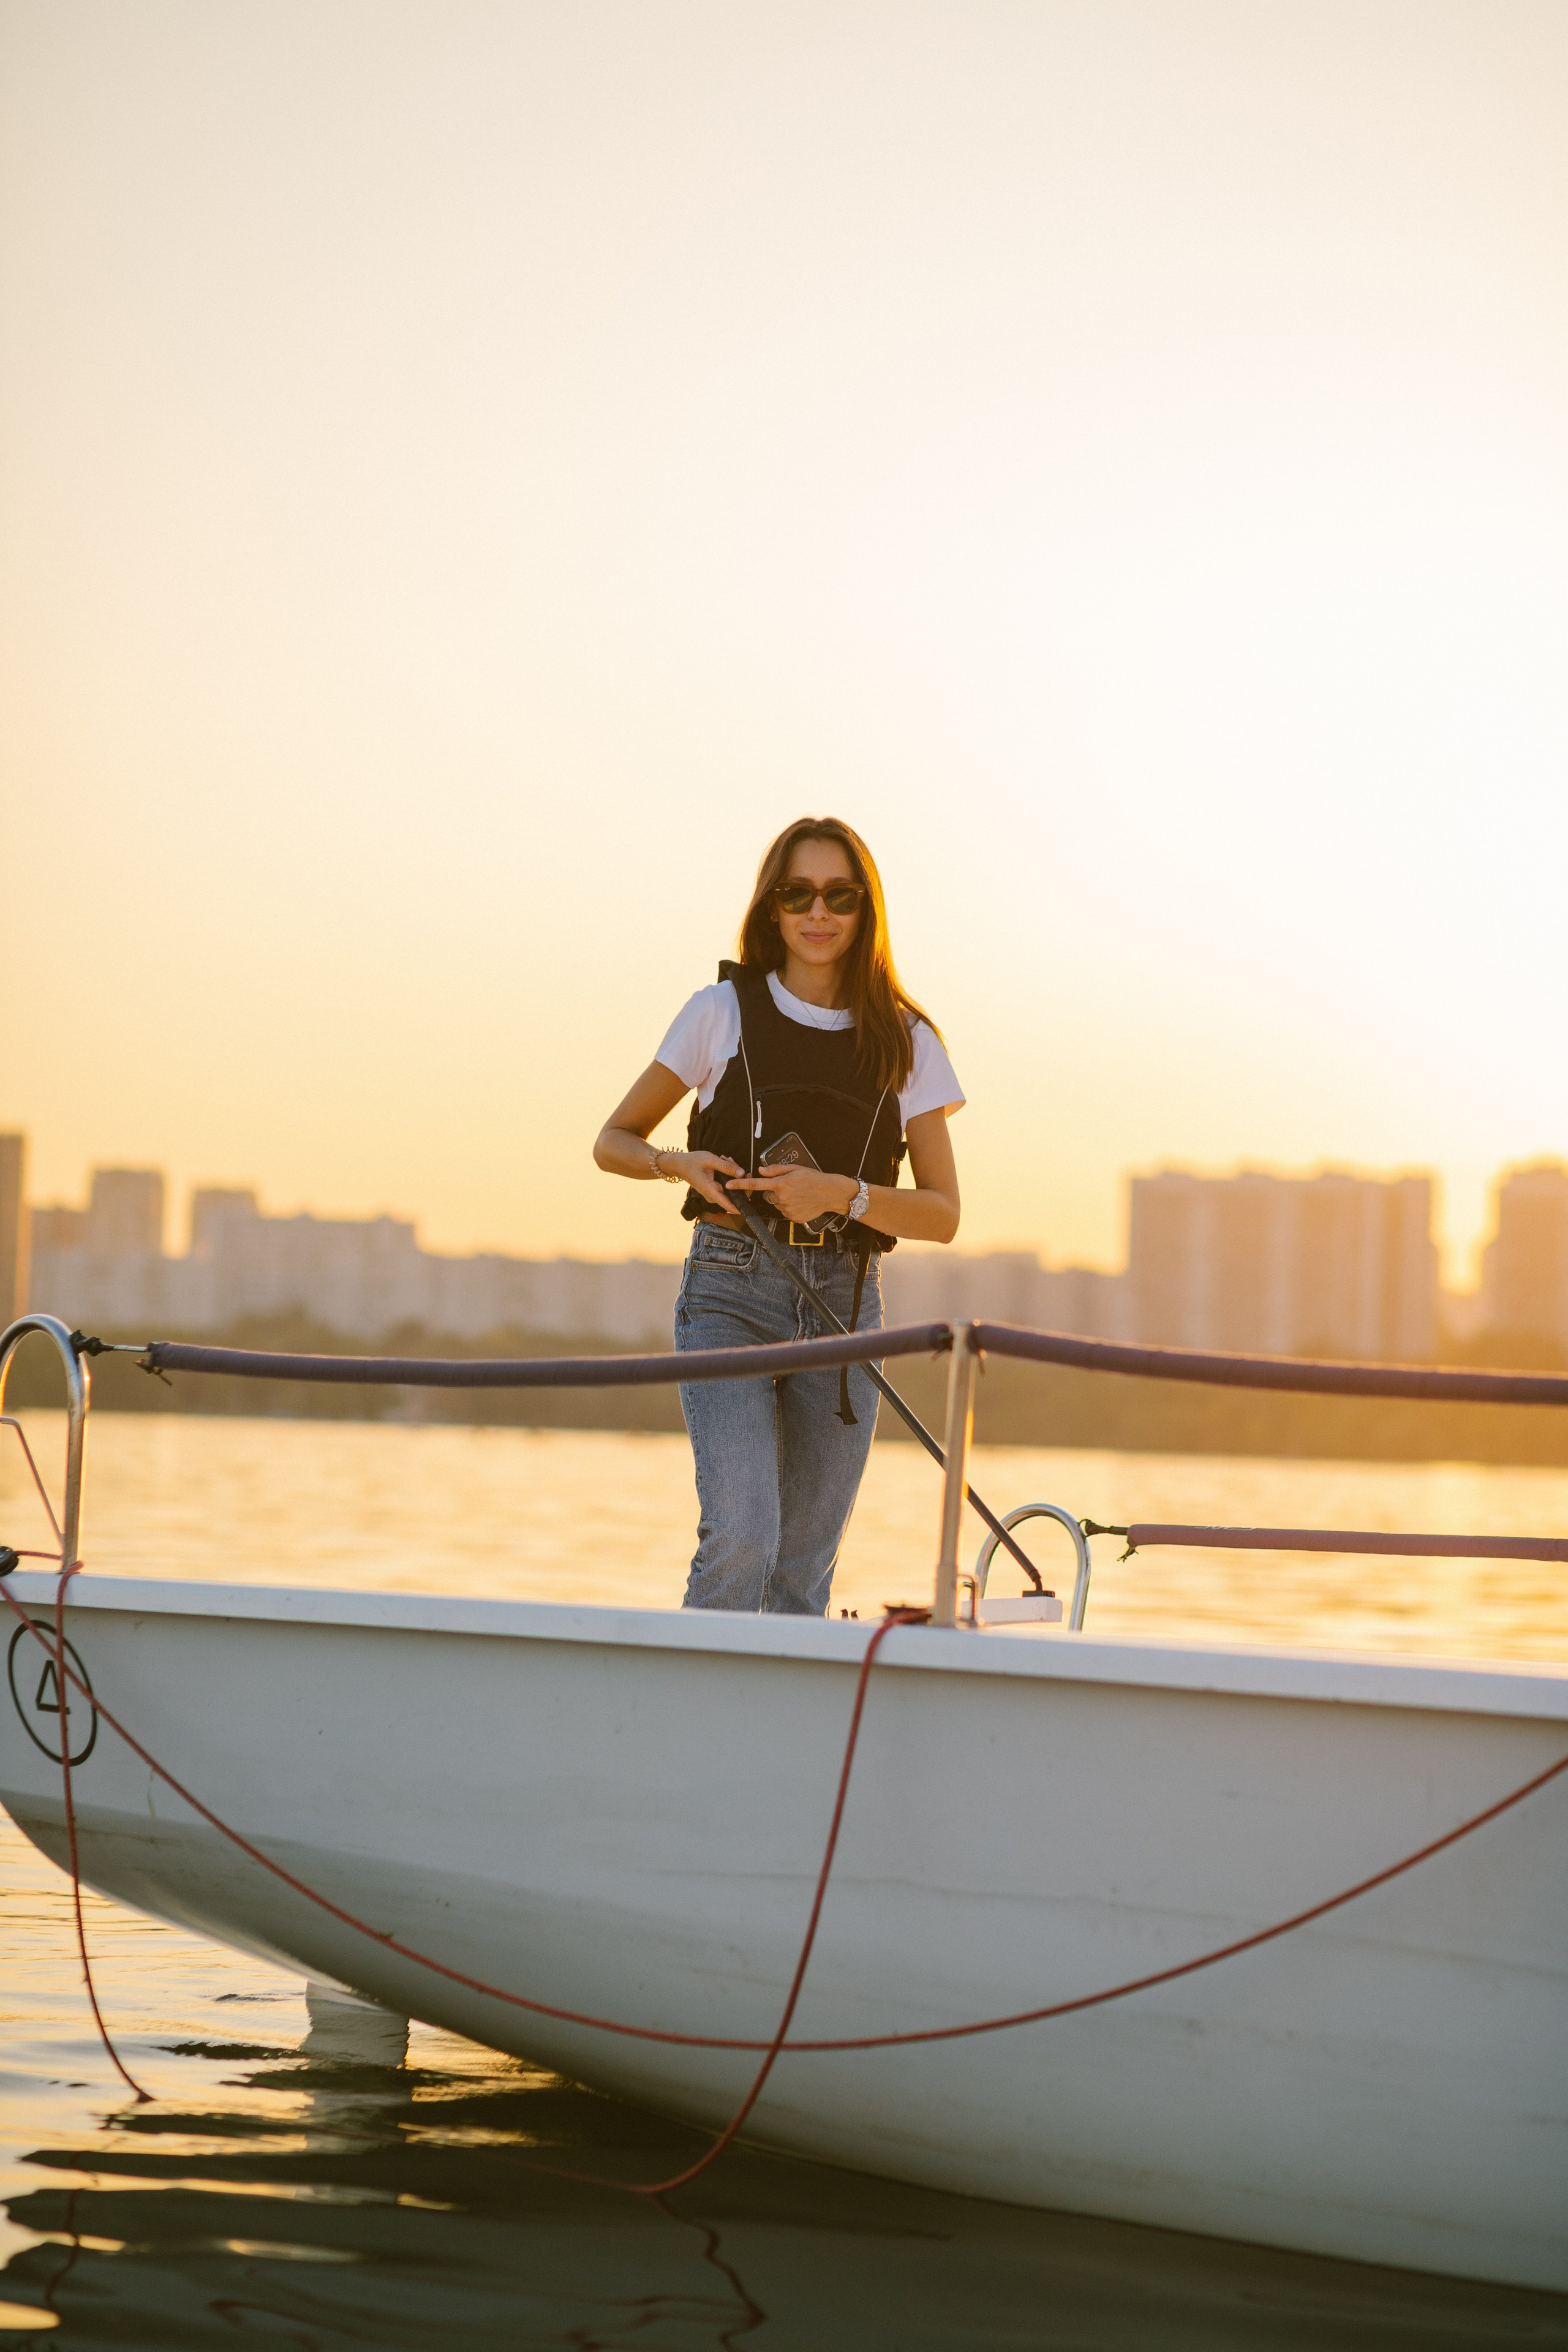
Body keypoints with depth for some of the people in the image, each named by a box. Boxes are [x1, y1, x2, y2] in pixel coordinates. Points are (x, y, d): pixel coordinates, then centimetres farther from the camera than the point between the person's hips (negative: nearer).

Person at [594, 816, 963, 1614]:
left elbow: (942, 1214, 5)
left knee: (805, 1571, 3)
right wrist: (679, 1163, -10)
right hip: (730, 1291, -2)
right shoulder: (723, 1010, 4)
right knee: (740, 1540, -18)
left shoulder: (905, 1041, 8)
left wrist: (839, 1193, -13)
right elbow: (613, 1142, 12)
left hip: (844, 1303, 2)